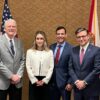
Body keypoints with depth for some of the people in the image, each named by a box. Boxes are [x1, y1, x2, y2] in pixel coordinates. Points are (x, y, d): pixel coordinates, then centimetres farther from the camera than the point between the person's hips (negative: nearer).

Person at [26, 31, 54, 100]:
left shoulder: (50, 52, 4)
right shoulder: (30, 51, 4)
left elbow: (51, 67, 1)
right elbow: (28, 67, 0)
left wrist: (44, 80, -8)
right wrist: (35, 80, -7)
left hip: (45, 81, 0)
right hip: (34, 81, 0)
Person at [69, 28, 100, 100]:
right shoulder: (74, 50, 6)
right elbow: (70, 67, 5)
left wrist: (84, 82, -14)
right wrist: (76, 81, -8)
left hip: (91, 88, -4)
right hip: (77, 87, 4)